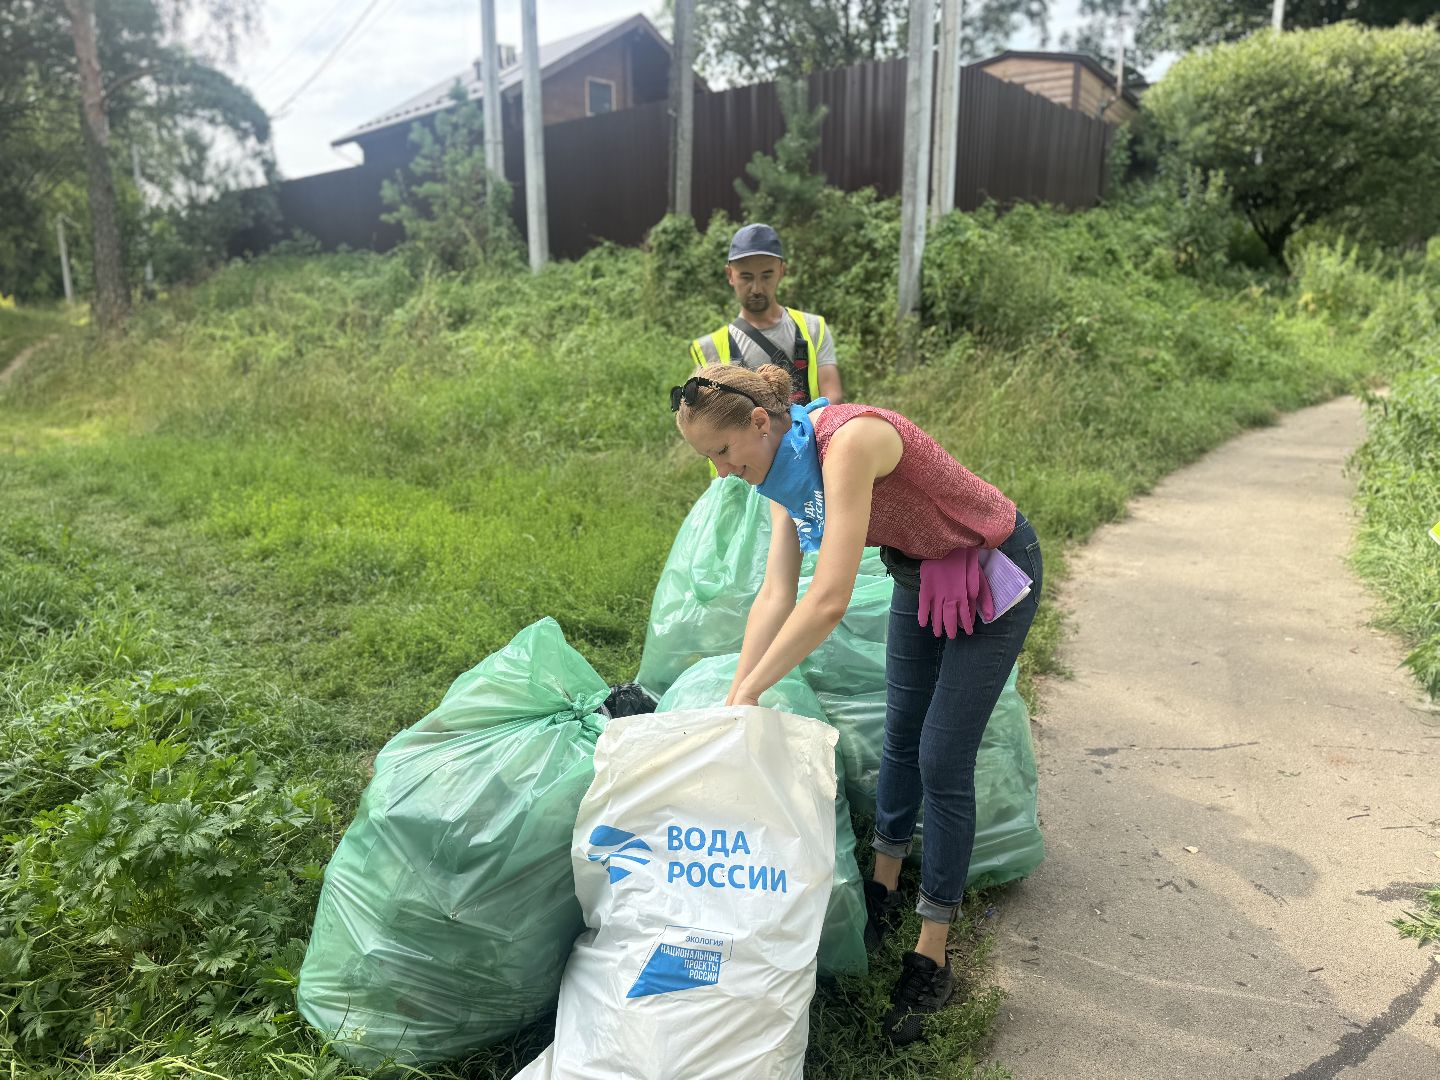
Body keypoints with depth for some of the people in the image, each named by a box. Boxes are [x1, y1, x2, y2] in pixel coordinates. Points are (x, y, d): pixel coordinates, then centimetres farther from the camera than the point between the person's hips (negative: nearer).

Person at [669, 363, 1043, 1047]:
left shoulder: (847, 441, -36)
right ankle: (884, 889, 37)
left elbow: (828, 601, -39)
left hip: (993, 571, -7)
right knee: (901, 732, 16)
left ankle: (930, 961, 11)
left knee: (942, 760, -4)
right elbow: (776, 593, -9)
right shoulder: (782, 467, -8)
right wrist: (732, 697, -13)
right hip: (920, 572, 8)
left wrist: (752, 690, -30)